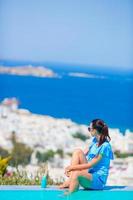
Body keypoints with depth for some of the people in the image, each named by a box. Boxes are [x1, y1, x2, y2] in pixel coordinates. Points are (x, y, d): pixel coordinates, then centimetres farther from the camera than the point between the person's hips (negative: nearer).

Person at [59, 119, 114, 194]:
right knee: (78, 152, -6)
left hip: (98, 180, -9)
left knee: (76, 173, -35)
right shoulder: (95, 141, 8)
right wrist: (70, 167, -5)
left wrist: (72, 167, -15)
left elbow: (90, 165, -19)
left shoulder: (105, 146, -18)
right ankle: (70, 181, -14)